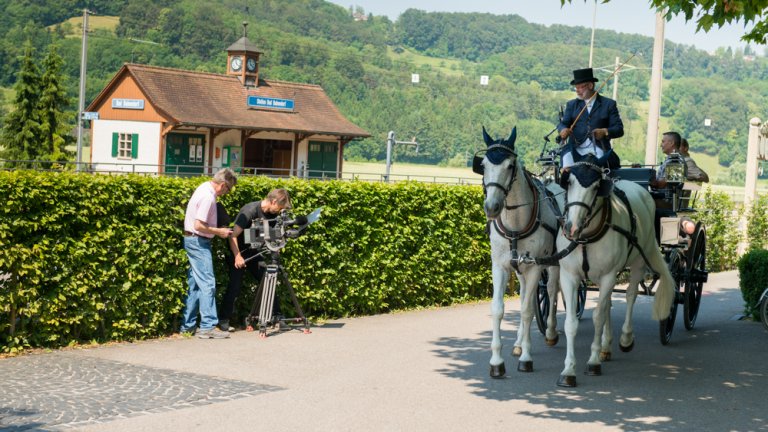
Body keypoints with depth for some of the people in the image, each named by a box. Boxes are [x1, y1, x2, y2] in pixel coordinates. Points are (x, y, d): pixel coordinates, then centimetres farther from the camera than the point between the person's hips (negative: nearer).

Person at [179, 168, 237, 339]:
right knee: (207, 284, -9)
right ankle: (208, 326, -10)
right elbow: (199, 226, -24)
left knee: (194, 284, 12)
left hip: (193, 241, 10)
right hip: (198, 242, -10)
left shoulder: (205, 187, 11)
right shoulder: (208, 197, -20)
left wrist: (219, 229, 13)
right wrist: (219, 232, -13)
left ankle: (187, 325, 15)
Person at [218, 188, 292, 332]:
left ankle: (275, 315, 11)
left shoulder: (272, 214, -3)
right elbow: (233, 236, -24)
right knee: (235, 285, -13)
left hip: (254, 252, 7)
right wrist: (237, 256, -29)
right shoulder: (250, 211, -24)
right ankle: (223, 320, -5)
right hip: (238, 252, -7)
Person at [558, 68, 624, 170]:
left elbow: (619, 129, 6)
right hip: (575, 148, 1)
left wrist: (605, 132, -16)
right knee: (567, 169, -27)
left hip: (598, 148, -1)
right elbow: (563, 123, 10)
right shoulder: (571, 104, 21)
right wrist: (563, 130, -15)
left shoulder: (609, 104, 11)